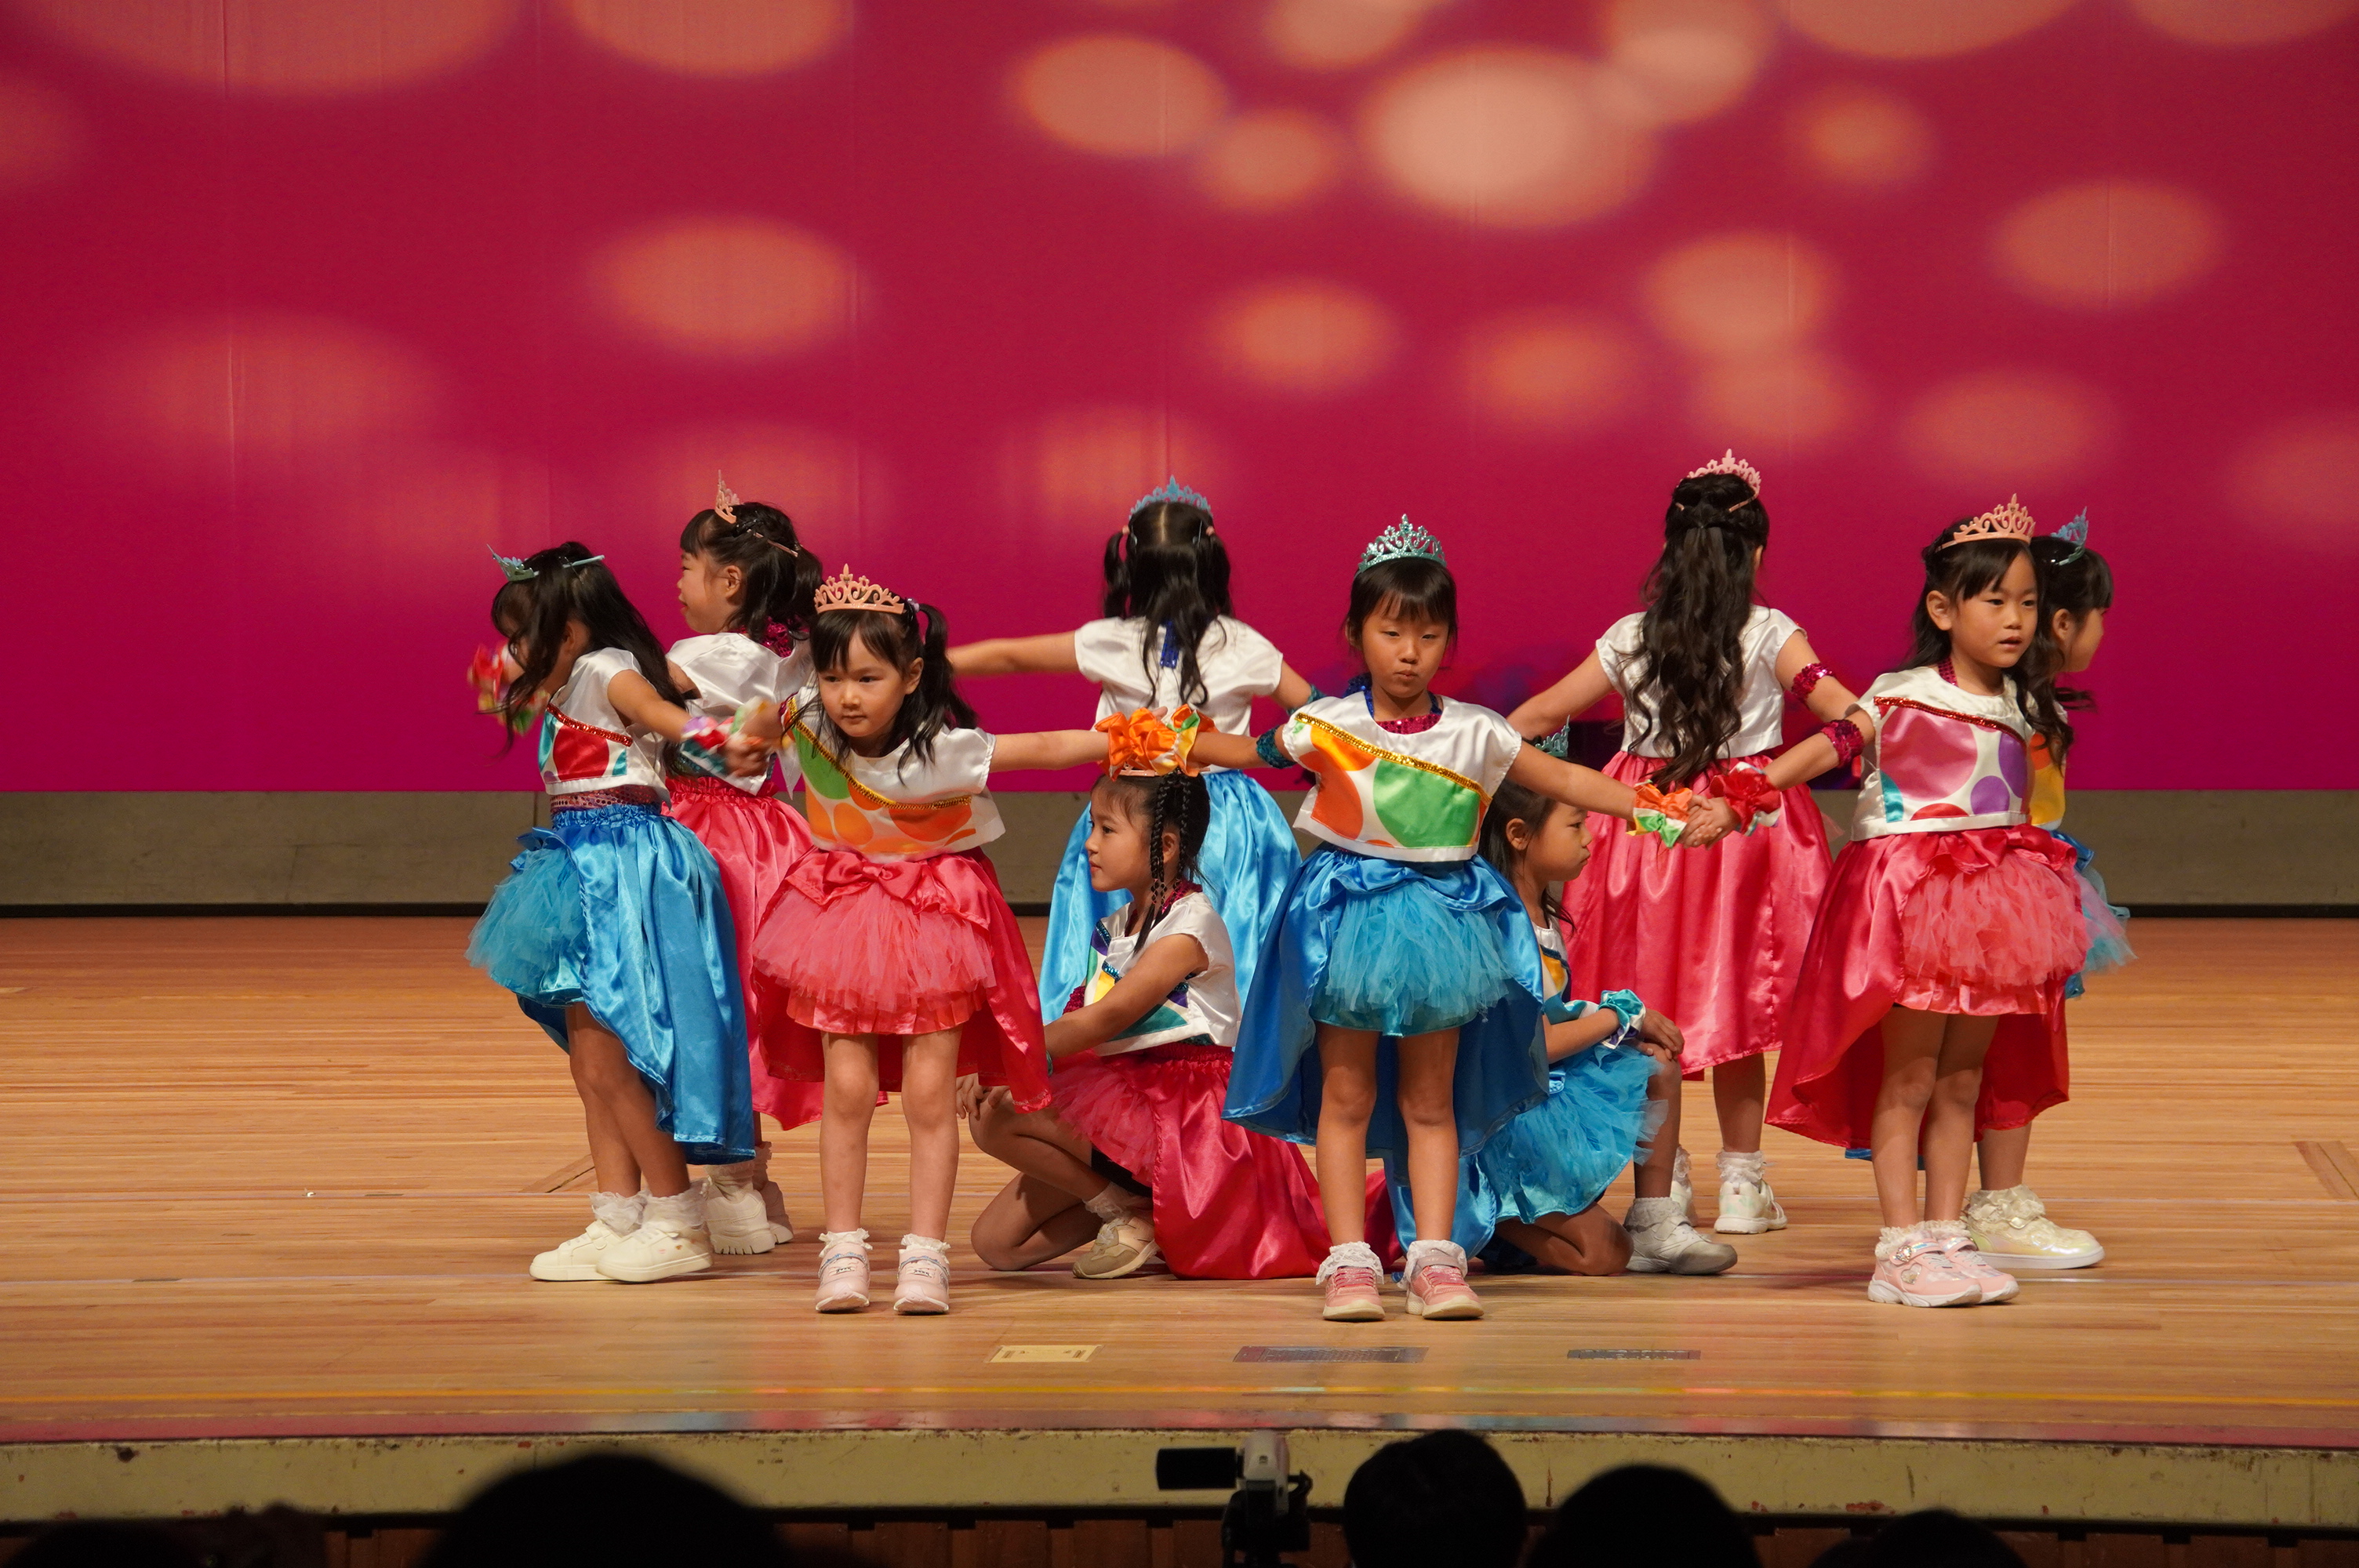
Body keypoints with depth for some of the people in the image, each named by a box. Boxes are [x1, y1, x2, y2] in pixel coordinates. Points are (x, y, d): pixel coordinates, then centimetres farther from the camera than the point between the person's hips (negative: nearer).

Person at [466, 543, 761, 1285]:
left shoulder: (608, 672, -12)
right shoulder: (568, 690, 15)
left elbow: (658, 709, -31)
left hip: (622, 866, -10)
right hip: (587, 873, 10)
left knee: (608, 1059, -9)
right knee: (591, 1059, 11)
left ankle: (680, 1223, -3)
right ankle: (617, 1220, 16)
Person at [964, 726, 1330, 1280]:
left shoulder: (1191, 923, -13)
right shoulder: (1114, 928, 15)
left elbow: (1108, 1017, -21)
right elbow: (1084, 1021, 10)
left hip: (1186, 1120, -8)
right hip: (1124, 1103, 8)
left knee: (998, 1121, -24)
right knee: (995, 1242, -2)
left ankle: (1129, 1213, -9)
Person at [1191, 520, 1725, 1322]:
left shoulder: (1476, 735, -1)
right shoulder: (1325, 727, -5)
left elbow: (1567, 781, 3)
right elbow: (1248, 753, 10)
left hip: (1444, 917, 2)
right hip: (1349, 916, -1)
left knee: (1432, 1099, 5)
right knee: (1347, 1095, 1)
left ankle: (1434, 1258, 6)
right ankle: (1349, 1260, 4)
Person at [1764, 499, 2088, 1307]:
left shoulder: (2029, 712, 7)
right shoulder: (1899, 699, -10)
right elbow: (1821, 748, -15)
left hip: (1991, 906, 5)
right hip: (1908, 898, -5)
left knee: (1965, 1080, 9)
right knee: (1908, 1077, -2)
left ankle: (1946, 1236, 15)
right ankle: (1901, 1250, 0)